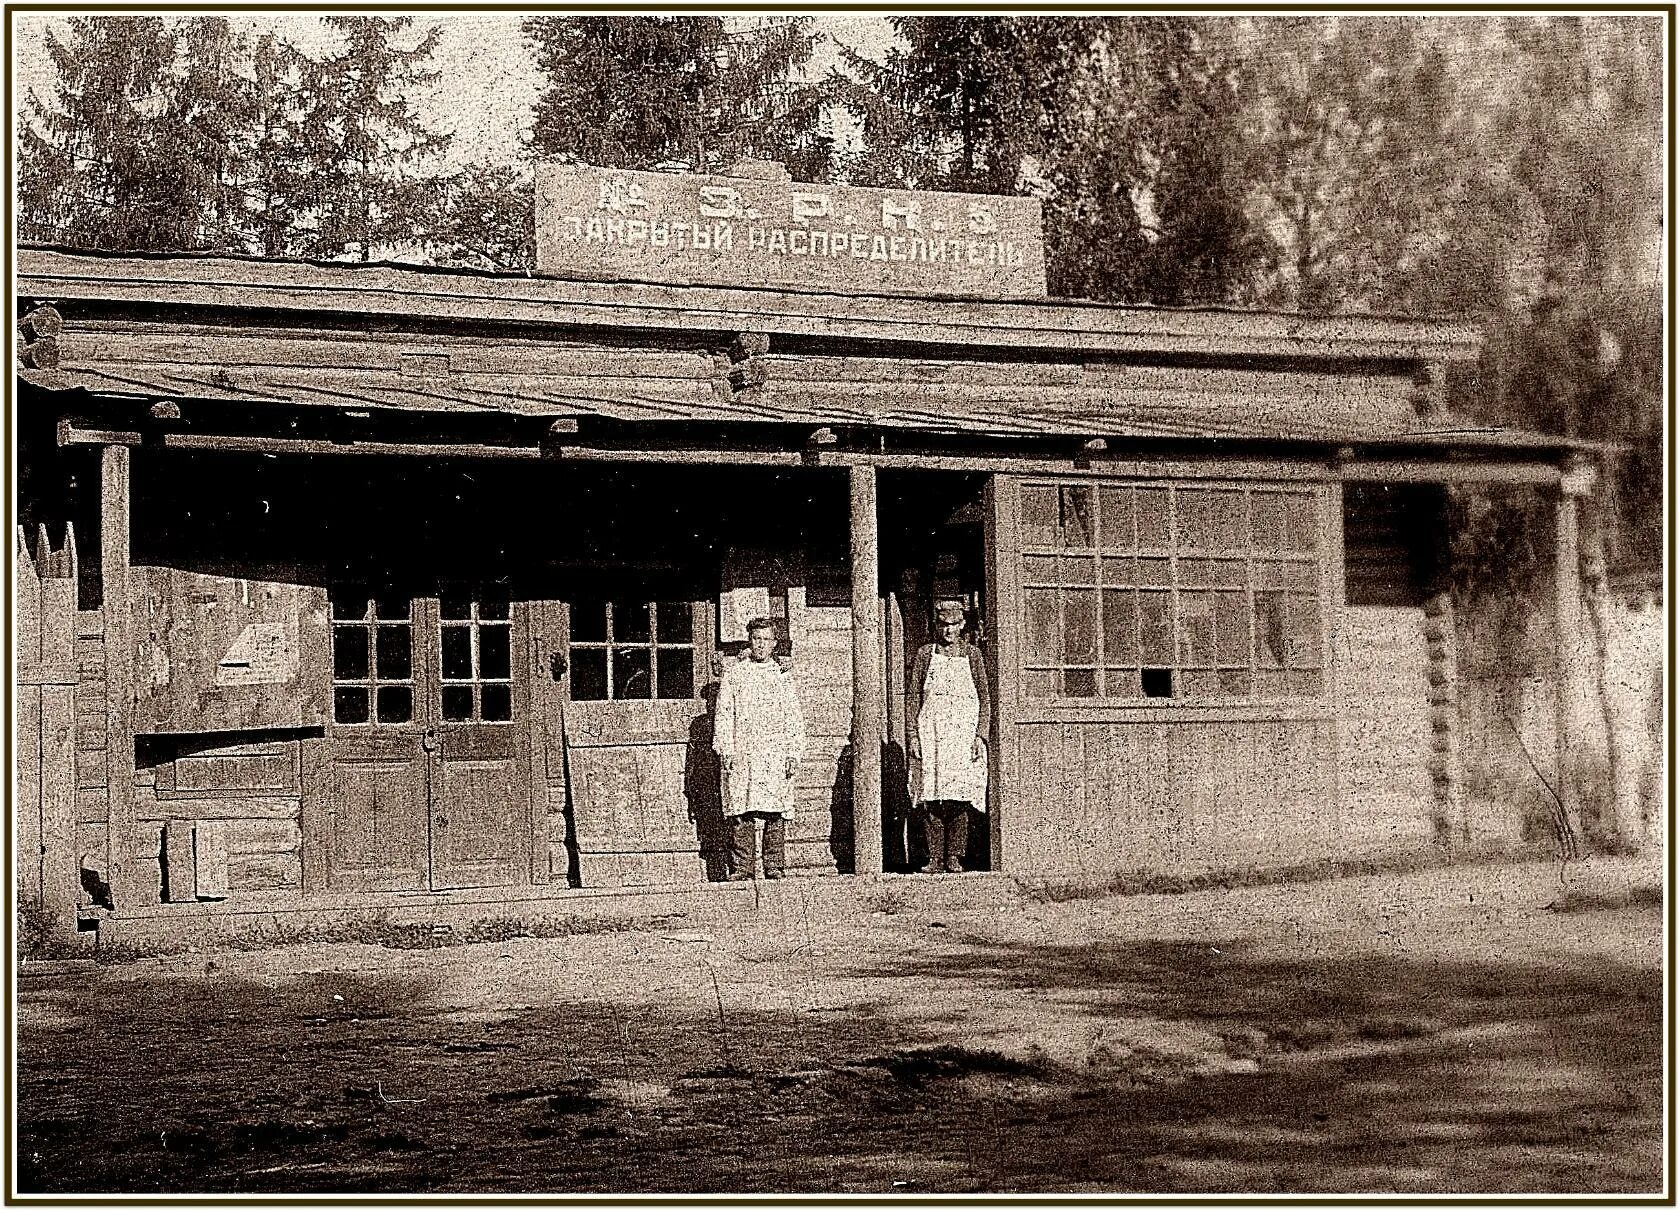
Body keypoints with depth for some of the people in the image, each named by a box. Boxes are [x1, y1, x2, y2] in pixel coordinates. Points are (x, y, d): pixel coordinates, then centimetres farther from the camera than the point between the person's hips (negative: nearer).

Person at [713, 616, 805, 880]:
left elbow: (793, 718, 11)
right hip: (741, 756, -1)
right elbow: (724, 714, 7)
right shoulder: (733, 673, 11)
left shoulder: (783, 676, 13)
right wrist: (725, 749, -3)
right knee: (742, 815, -5)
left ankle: (774, 868, 2)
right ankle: (741, 868, -3)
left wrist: (794, 754, 2)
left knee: (776, 815, -2)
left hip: (776, 756, 1)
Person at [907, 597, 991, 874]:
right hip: (931, 730, 0)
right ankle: (935, 857, -1)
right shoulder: (926, 653, 9)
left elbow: (984, 698, 7)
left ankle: (954, 856, 2)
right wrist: (913, 735, -1)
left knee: (960, 796, -4)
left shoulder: (972, 654, 9)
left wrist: (980, 736, -3)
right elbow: (914, 697, 8)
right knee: (931, 798, -5)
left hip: (965, 730, 0)